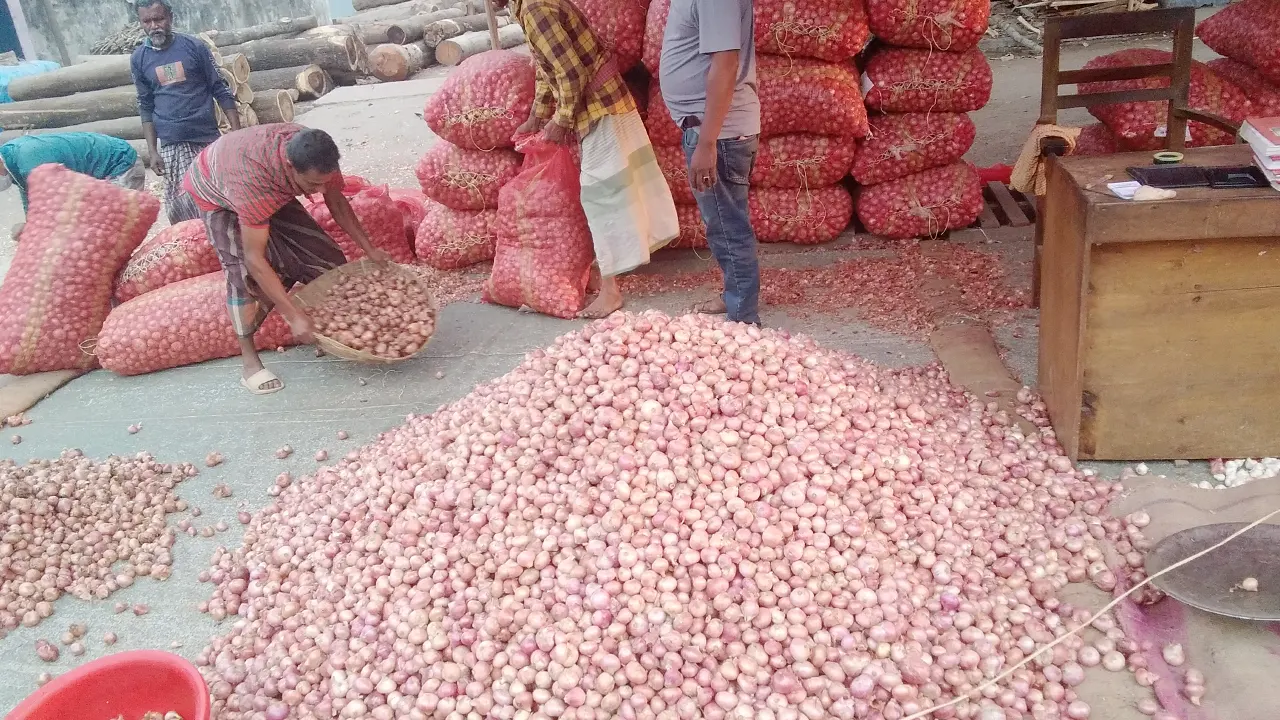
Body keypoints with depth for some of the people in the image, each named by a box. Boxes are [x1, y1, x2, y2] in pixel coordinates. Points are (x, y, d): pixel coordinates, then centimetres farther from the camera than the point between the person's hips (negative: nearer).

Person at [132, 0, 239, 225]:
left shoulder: (194, 46, 0)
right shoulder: (138, 58, 7)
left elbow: (221, 90, 2)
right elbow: (146, 107, 12)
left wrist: (237, 133, -5)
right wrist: (152, 150, 5)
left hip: (207, 137, -1)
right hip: (171, 145, 1)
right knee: (181, 208, -8)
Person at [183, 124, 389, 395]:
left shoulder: (317, 157, -31)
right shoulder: (254, 184, -49)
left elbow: (336, 201, -10)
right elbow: (254, 259, -45)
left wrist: (369, 249, -13)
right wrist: (295, 316, -46)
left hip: (270, 188, 6)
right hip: (215, 191, -6)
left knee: (321, 252, -3)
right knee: (244, 271, -23)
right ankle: (250, 362, -15)